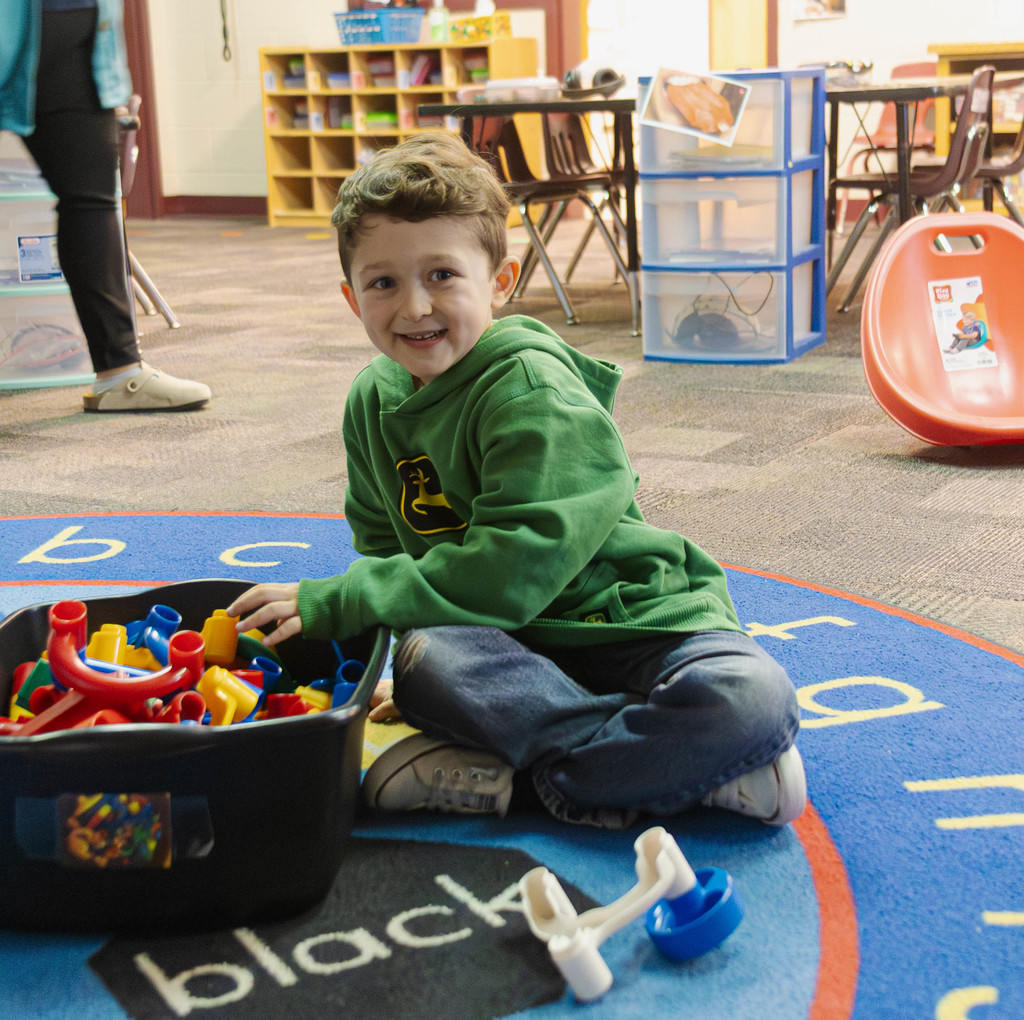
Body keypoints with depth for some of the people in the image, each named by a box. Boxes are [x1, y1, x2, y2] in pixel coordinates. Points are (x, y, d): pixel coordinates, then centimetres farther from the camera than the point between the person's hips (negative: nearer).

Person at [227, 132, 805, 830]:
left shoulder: (532, 387, -17)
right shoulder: (375, 400, 7)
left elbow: (516, 569, -25)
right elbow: (384, 549, 16)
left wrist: (336, 603, -24)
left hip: (637, 622, -4)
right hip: (512, 646, 5)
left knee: (752, 700, -32)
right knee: (425, 656, -31)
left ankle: (504, 775, -29)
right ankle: (684, 765, -21)